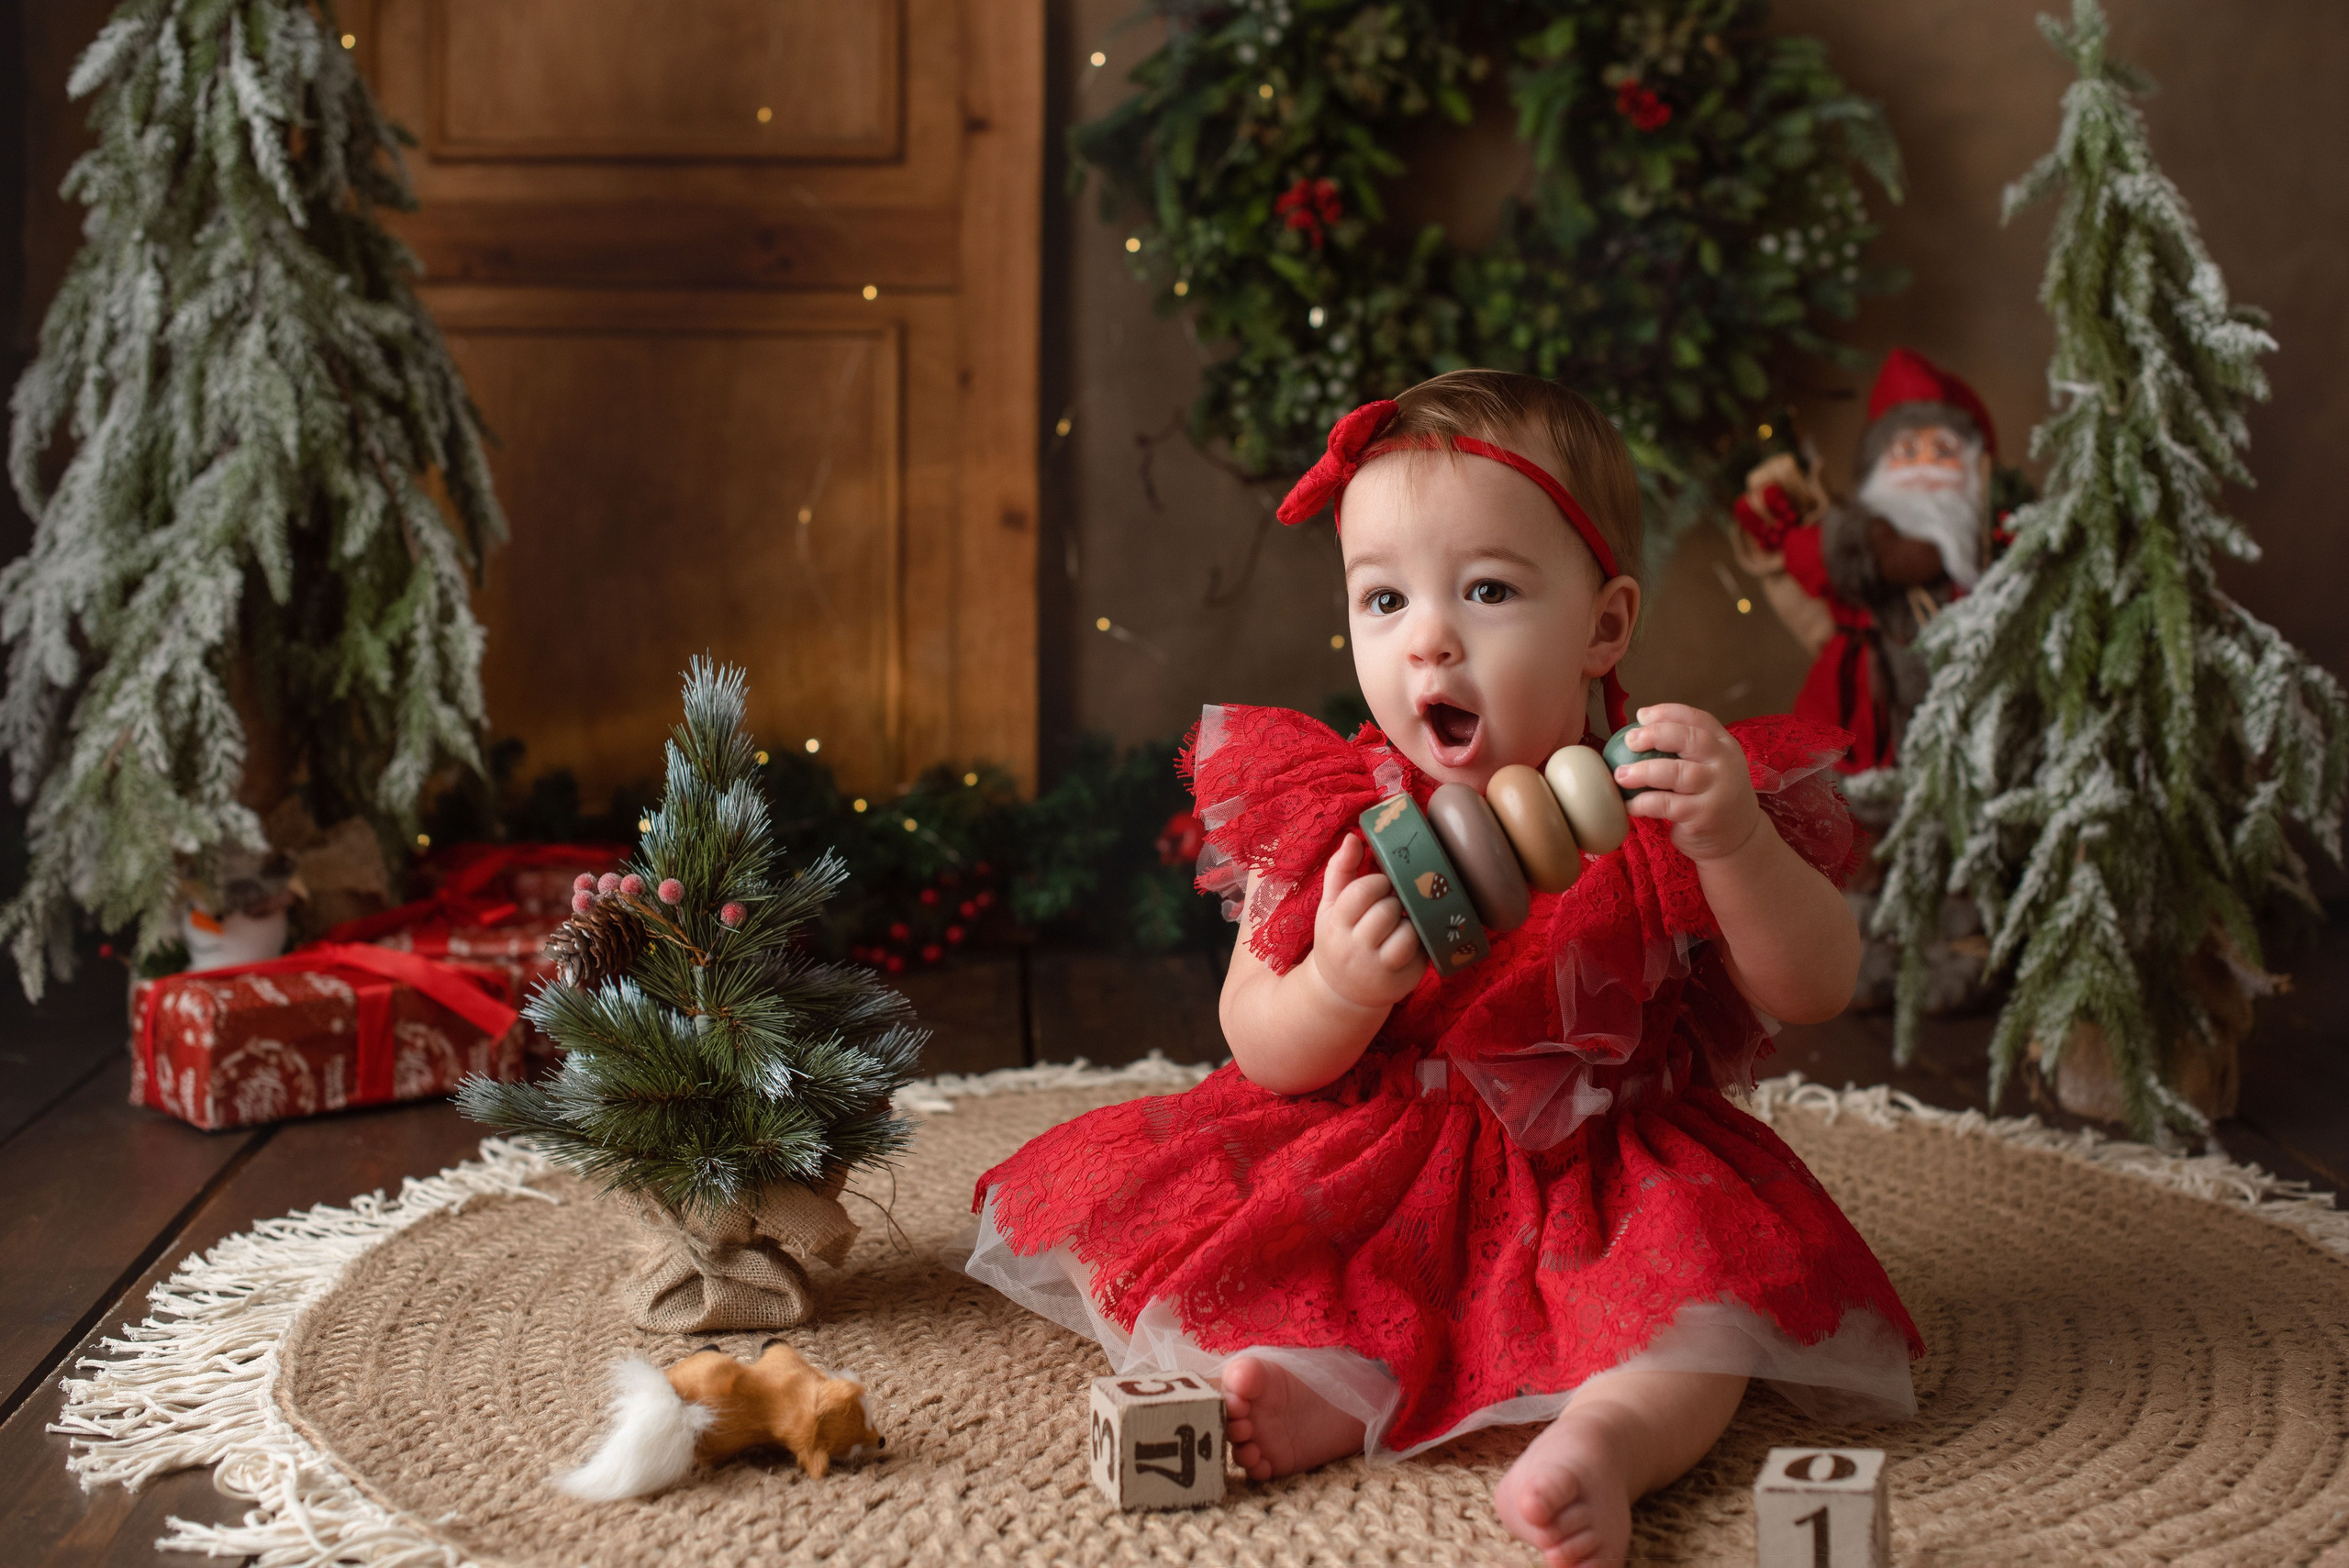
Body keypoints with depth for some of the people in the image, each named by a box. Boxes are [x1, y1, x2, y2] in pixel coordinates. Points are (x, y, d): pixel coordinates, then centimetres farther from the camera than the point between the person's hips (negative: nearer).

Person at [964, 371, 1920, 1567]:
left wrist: (1736, 847, -30)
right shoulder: (1326, 815, -6)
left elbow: (1816, 991, -12)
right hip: (1359, 1172, 2)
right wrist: (1338, 989, -29)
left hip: (1601, 1175, -1)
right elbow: (1259, 1048, -5)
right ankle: (1330, 1380, -26)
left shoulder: (1654, 812, -8)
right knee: (1124, 1191, -15)